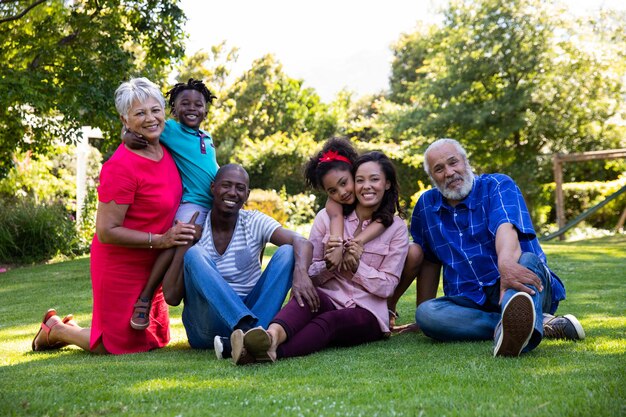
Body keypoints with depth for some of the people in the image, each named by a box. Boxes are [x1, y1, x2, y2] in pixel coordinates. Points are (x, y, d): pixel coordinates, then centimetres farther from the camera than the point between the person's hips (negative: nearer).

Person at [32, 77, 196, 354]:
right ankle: (55, 329, 29)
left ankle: (72, 328, 35)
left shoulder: (163, 149, -1)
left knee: (157, 340, 22)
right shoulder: (121, 167, -26)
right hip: (121, 265, -8)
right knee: (119, 346, 5)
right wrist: (159, 240, -26)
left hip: (149, 265, 8)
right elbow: (106, 232, -24)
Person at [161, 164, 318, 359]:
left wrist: (300, 272, -40)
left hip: (249, 312, 2)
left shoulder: (254, 222, 1)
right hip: (206, 327, -1)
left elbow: (302, 242, -18)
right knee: (194, 254, -24)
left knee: (286, 252, -17)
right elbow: (171, 297, -9)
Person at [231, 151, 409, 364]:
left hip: (367, 314, -1)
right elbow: (308, 272, 7)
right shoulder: (327, 217, 10)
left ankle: (272, 351, -64)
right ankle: (270, 337, -67)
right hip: (328, 300, 1)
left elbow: (387, 286, 2)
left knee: (329, 320, -36)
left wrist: (357, 266, -14)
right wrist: (331, 264, -15)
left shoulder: (397, 229, 8)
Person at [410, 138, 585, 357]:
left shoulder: (498, 186, -4)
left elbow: (506, 227, -26)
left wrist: (506, 263, -47)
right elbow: (430, 261, 18)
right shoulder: (426, 205, 10)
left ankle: (512, 324, -73)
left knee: (528, 261, -36)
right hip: (470, 301, 4)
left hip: (521, 293, -3)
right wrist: (424, 307, 14)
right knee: (425, 313, -27)